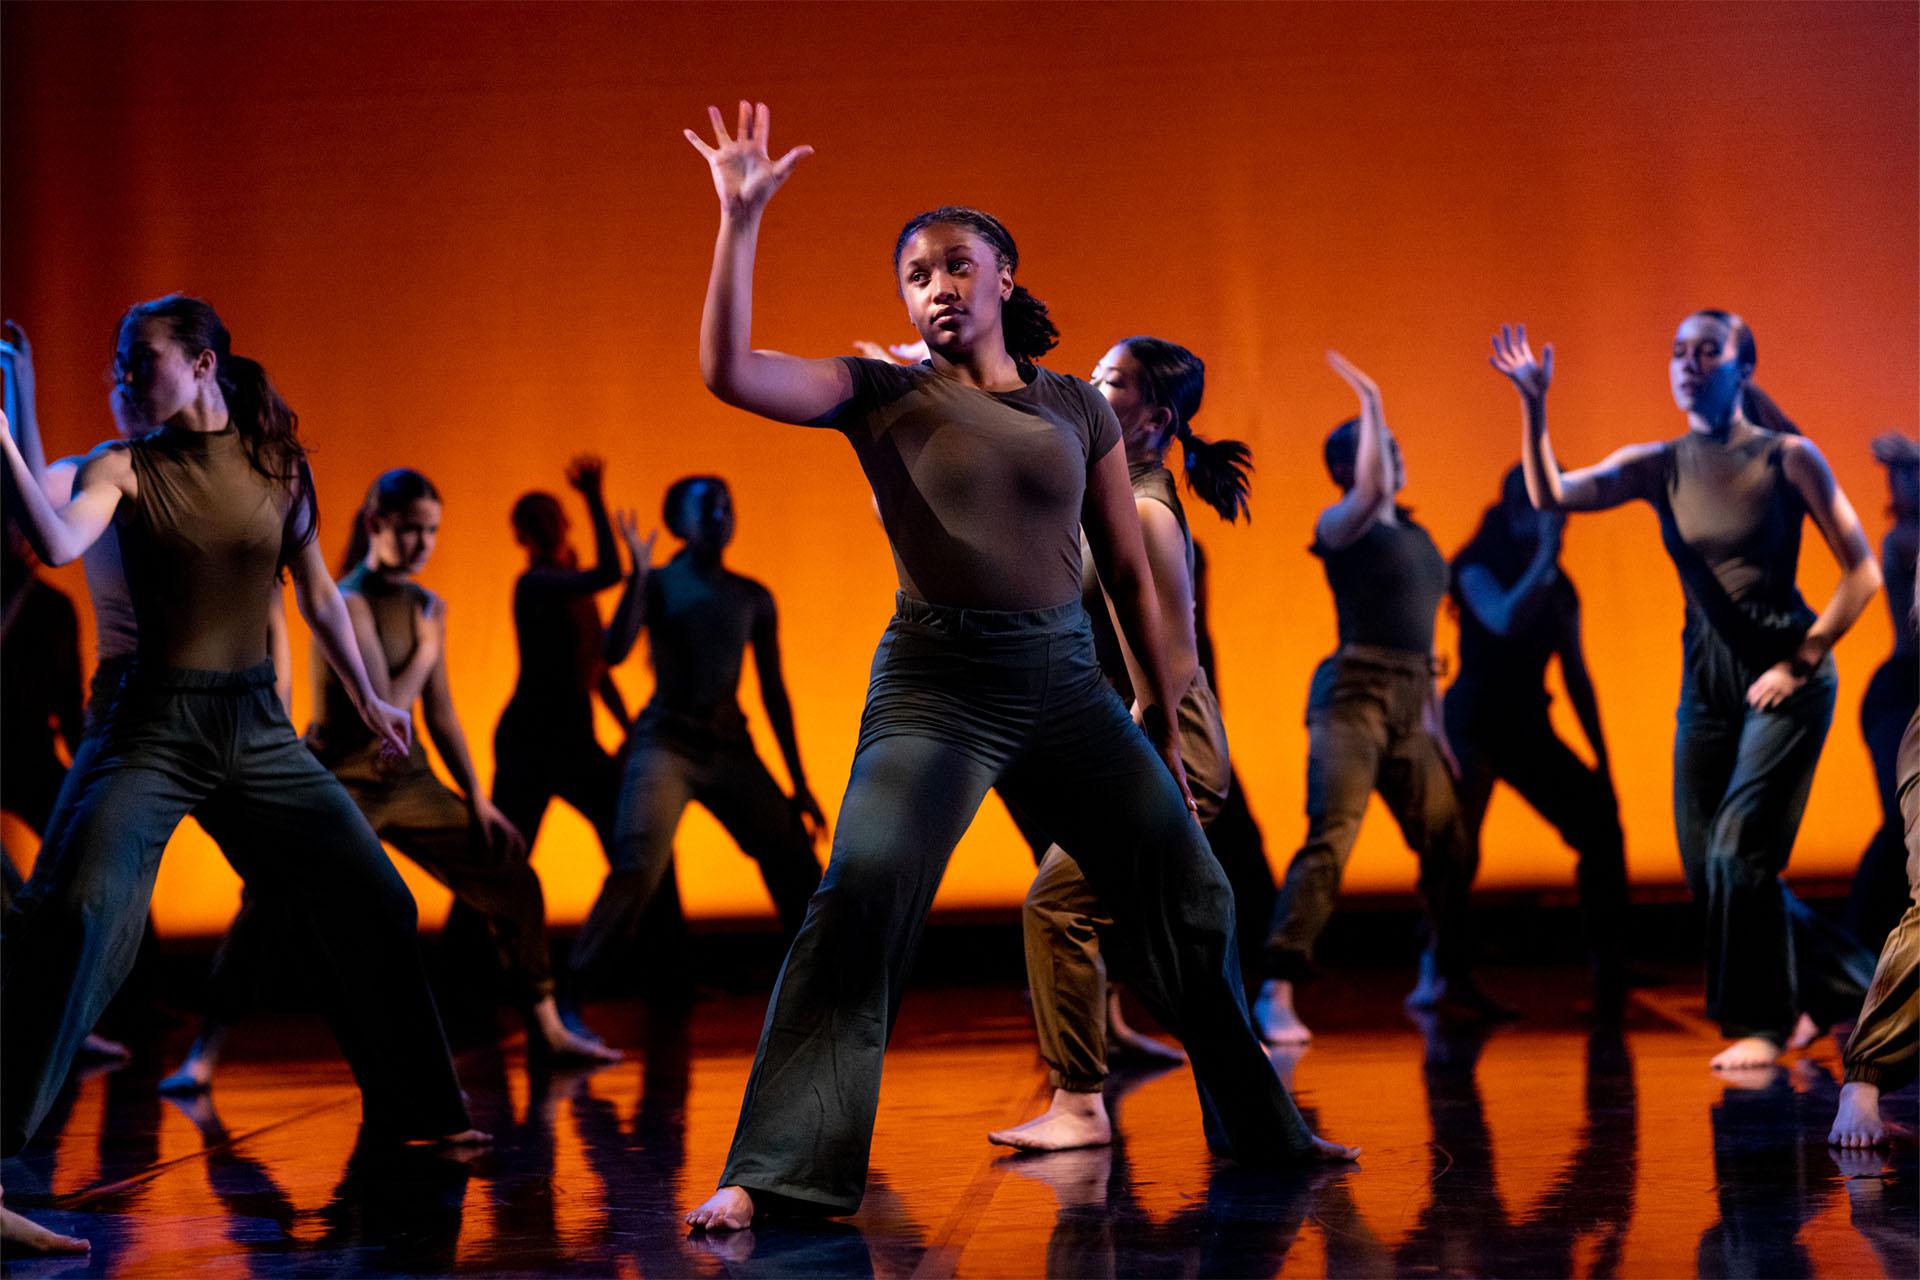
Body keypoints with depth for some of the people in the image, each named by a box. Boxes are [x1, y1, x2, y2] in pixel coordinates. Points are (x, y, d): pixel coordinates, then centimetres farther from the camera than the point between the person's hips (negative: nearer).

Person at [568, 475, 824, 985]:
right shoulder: (658, 583, 1)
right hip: (665, 745, -4)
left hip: (731, 748, 4)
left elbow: (773, 692, 15)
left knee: (798, 871, -3)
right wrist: (638, 575, -23)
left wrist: (799, 784, 13)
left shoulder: (753, 597, 11)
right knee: (636, 873, -20)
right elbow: (613, 654, -15)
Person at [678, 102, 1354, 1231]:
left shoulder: (1076, 408, 10)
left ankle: (1264, 1130, 26)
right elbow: (730, 372, -11)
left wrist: (1164, 722, 16)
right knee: (858, 911, -19)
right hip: (935, 683, -3)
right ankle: (766, 1173, -14)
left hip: (1066, 682, 3)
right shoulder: (883, 396, 3)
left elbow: (1130, 570, 14)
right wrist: (741, 219, -16)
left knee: (1194, 896, 7)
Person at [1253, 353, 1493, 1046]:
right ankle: (1277, 993, -23)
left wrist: (1435, 725, 20)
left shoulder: (1415, 536, 19)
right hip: (1353, 697, -8)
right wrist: (1372, 403, -14)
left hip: (1408, 704, 8)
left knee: (1449, 844, 12)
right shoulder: (1339, 525, -3)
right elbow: (1371, 489, -27)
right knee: (1330, 839, -19)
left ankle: (1442, 979, 30)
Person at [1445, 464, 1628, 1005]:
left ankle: (1610, 976, 4)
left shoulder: (1559, 587, 11)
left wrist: (1602, 760, 11)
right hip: (1474, 725, -6)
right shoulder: (1477, 568, -6)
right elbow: (1506, 621, -27)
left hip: (1529, 729, 6)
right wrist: (1545, 557, -23)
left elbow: (1576, 675, 14)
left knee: (1600, 823, -3)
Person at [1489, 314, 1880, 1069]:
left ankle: (1763, 1023, 5)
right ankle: (1838, 986, 26)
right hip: (1705, 682, 5)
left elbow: (1861, 572, -6)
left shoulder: (1789, 459, -9)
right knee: (1705, 867, 6)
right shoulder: (1656, 468, 2)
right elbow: (1551, 496, -13)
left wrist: (1800, 663, -13)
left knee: (1739, 852, -12)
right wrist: (1533, 408, -26)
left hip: (1786, 679, -5)